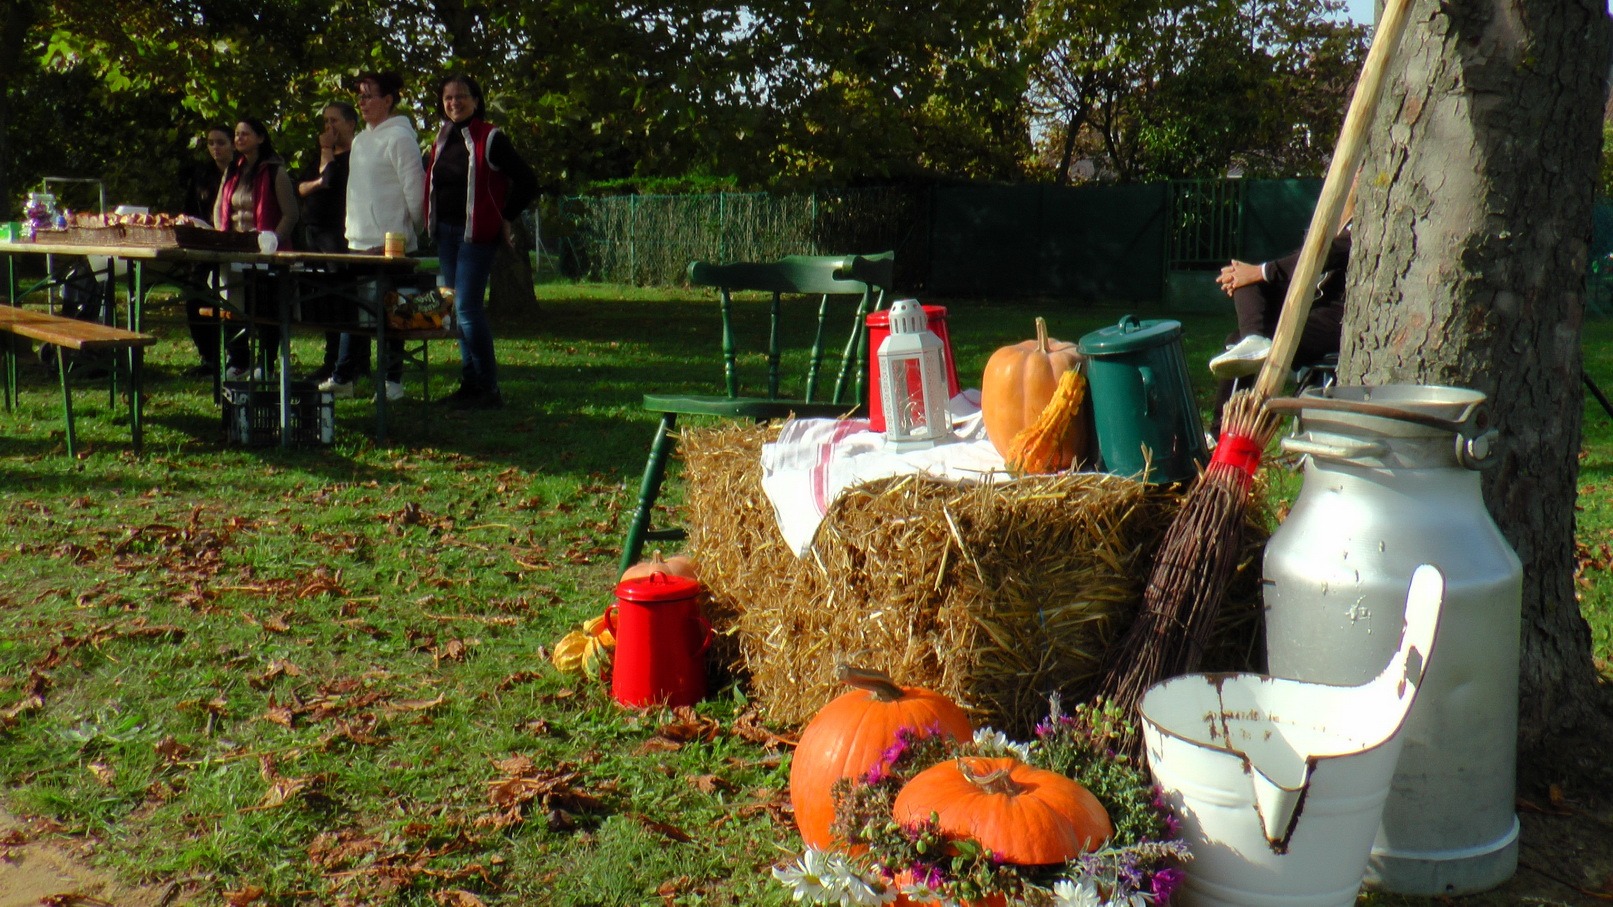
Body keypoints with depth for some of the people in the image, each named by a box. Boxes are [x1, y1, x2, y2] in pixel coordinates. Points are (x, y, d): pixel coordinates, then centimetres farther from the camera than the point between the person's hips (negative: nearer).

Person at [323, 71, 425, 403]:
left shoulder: (399, 137, -10)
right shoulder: (360, 140, 18)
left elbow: (414, 188, -14)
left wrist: (407, 233, -11)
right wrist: (352, 231, 18)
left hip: (391, 245, -9)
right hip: (358, 242, 9)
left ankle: (393, 380, 8)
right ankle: (342, 377, 17)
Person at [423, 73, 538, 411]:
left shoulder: (491, 138, -9)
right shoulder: (442, 139, 13)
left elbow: (527, 181, -10)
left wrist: (505, 218, -6)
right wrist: (434, 224, 14)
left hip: (476, 234, -8)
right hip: (445, 233, 8)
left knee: (467, 308, -12)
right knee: (458, 309, 10)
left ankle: (488, 388, -6)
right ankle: (470, 383, 18)